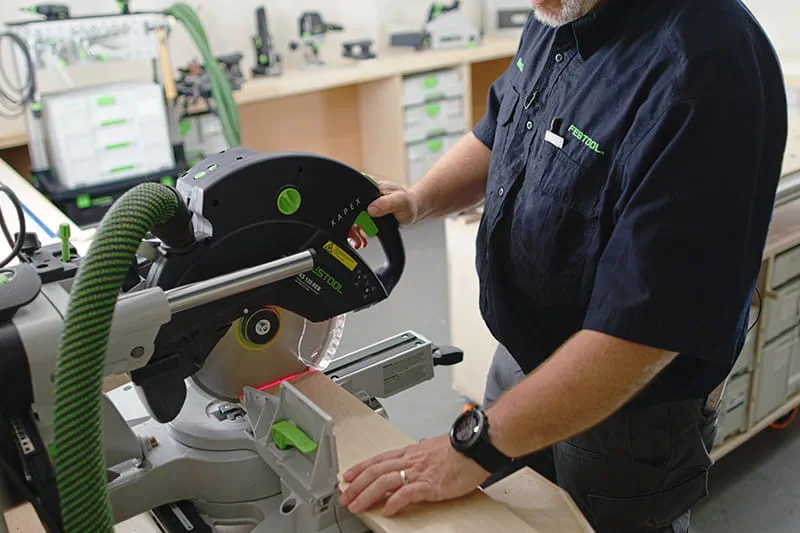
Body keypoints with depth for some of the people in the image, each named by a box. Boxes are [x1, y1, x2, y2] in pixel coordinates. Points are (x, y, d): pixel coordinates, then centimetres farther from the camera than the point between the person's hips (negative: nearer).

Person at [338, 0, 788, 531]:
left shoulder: (703, 74, -31)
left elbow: (644, 326, -32)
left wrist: (476, 446, -28)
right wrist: (417, 201, -6)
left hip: (628, 408, -7)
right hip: (522, 355, 7)